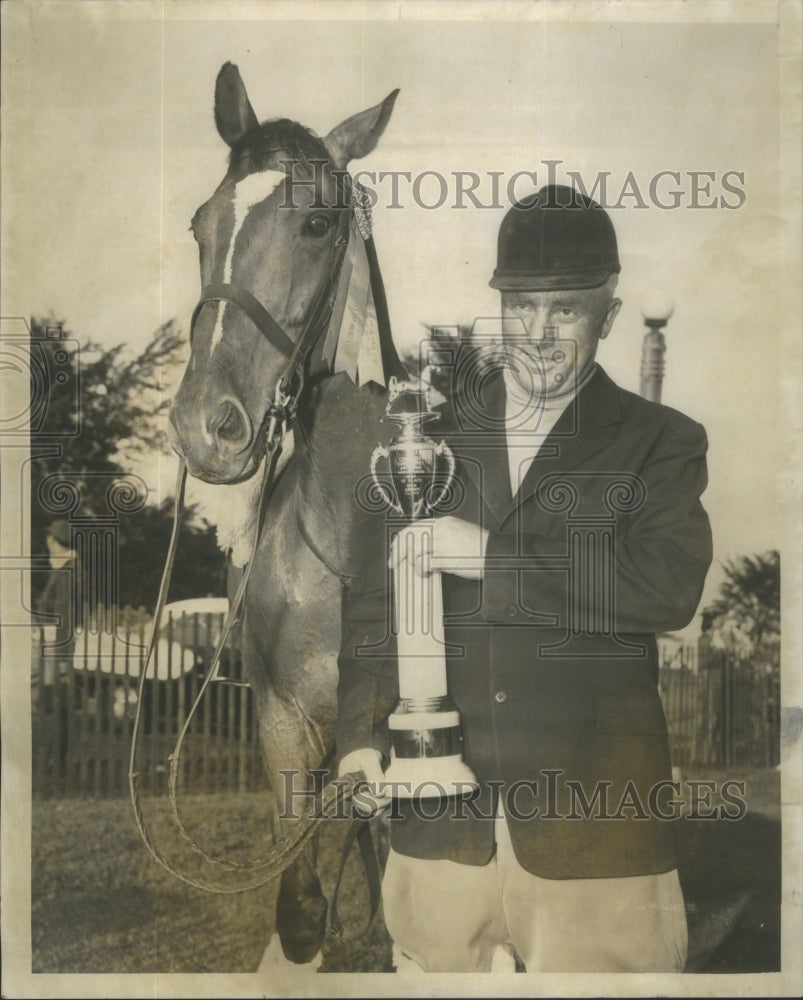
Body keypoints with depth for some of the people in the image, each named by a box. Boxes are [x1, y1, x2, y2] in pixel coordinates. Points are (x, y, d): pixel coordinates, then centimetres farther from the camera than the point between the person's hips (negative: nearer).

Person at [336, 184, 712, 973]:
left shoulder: (659, 443, 2)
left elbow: (670, 586, -15)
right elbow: (373, 596, 12)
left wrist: (493, 557, -14)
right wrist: (360, 733, 1)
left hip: (589, 812, -2)